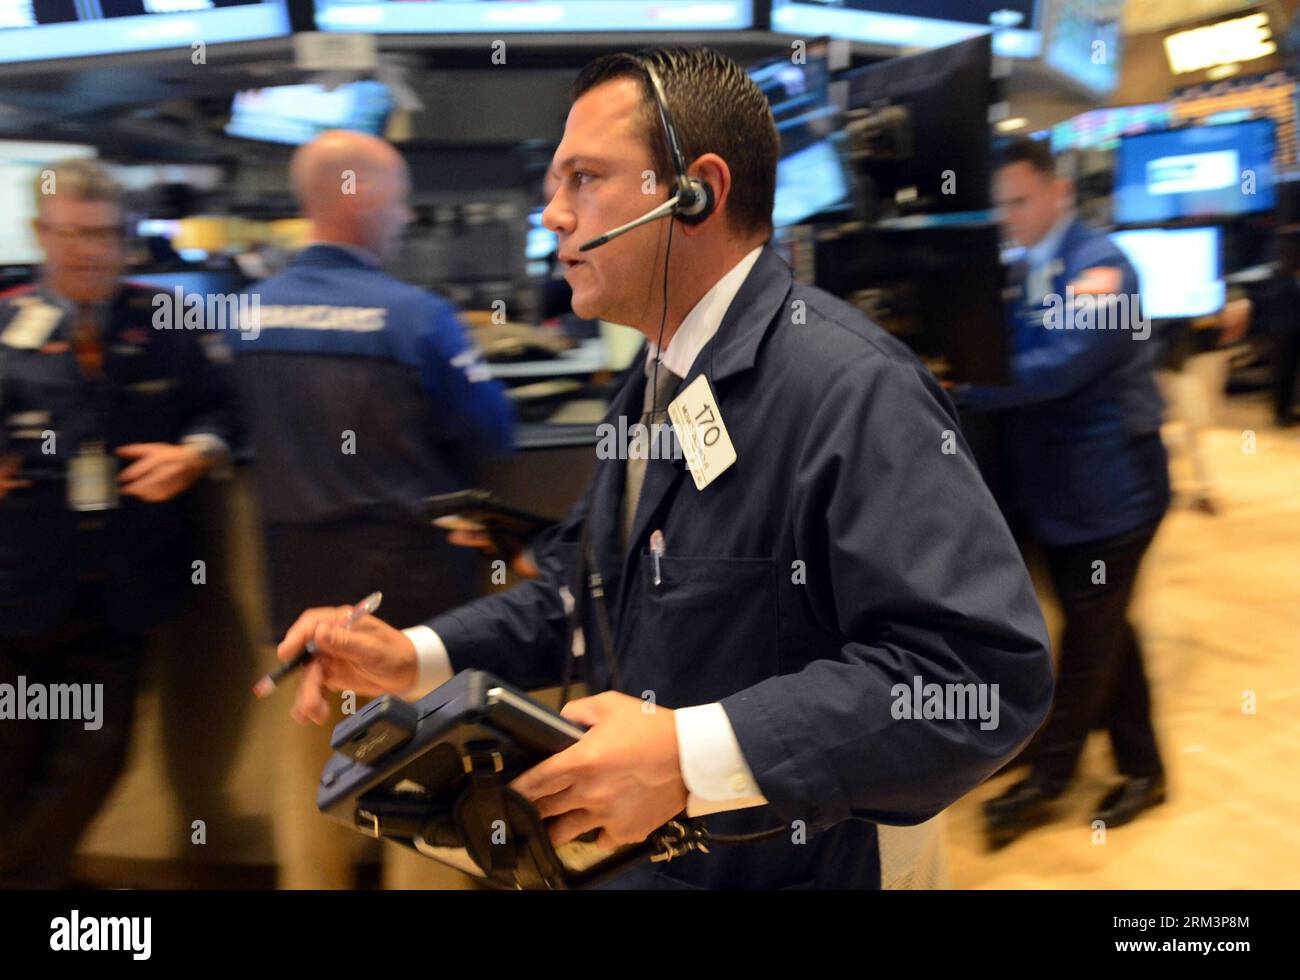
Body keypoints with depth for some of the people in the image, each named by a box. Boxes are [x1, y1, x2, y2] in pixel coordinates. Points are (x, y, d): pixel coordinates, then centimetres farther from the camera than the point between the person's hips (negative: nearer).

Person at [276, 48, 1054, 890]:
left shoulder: (852, 386, -24)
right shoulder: (654, 385, 7)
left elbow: (984, 670, -31)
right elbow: (586, 585, 12)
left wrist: (692, 754, -34)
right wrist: (416, 657, -2)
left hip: (811, 865, -8)